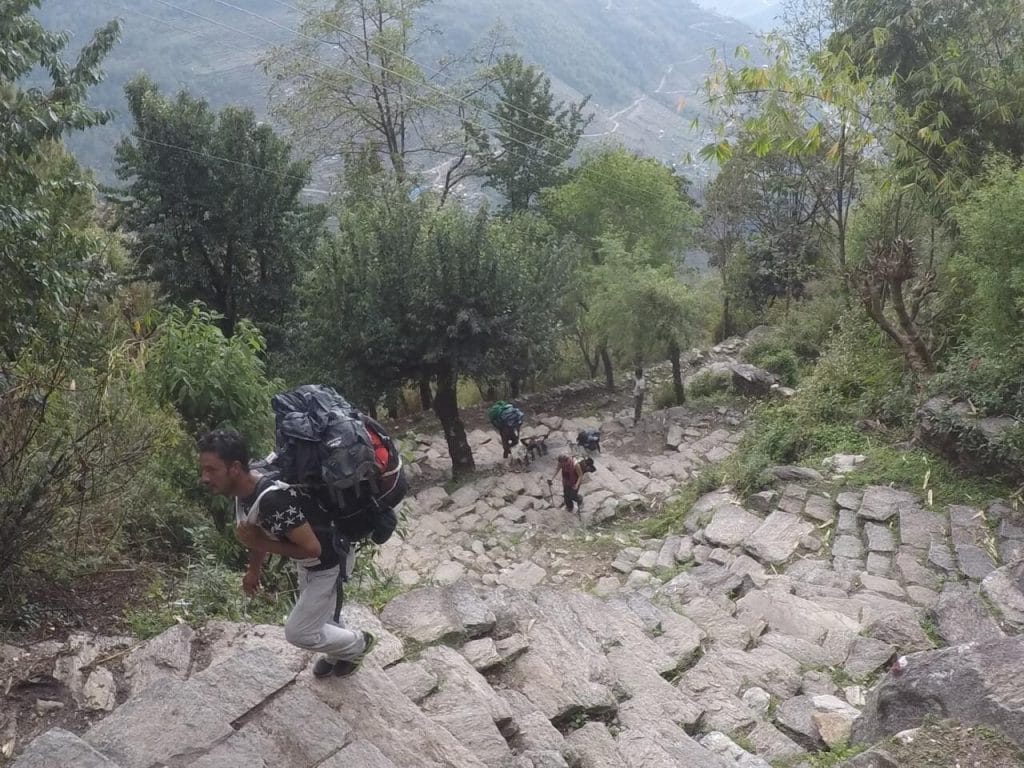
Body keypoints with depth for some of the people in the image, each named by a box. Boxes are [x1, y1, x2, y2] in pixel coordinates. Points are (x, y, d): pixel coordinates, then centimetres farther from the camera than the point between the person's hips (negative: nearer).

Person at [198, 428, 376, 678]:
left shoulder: (273, 500, -40)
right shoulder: (244, 490, -11)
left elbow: (312, 548, -32)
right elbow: (260, 531, 9)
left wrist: (258, 543, -27)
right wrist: (254, 569, 15)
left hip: (328, 561, -8)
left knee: (299, 632, 5)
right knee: (319, 615, 29)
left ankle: (358, 644, 28)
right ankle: (339, 653, 55)